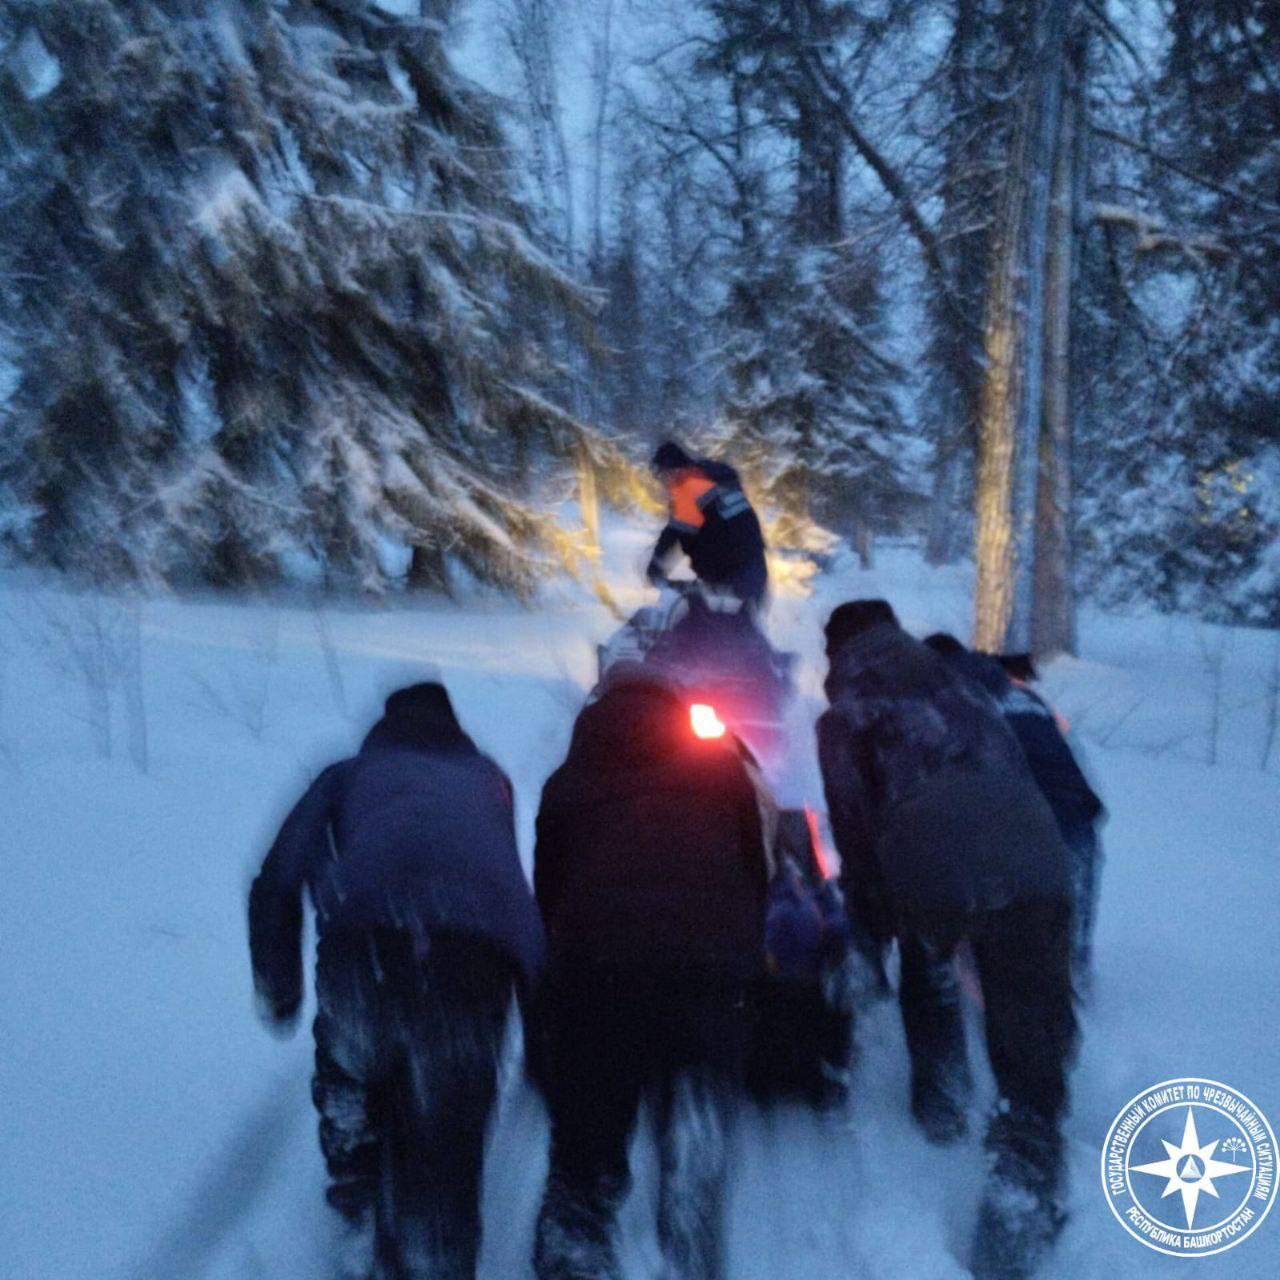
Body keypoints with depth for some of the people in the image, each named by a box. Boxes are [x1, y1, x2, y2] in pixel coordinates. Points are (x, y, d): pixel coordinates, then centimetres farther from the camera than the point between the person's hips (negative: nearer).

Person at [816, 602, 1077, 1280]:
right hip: (1034, 861, 2)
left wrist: (868, 931, 23)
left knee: (928, 973, 32)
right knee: (1030, 1028, 5)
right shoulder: (958, 684, 32)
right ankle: (1024, 1171, -10)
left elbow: (854, 830, 14)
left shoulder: (844, 718, 20)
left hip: (930, 865, -2)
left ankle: (940, 1098, 38)